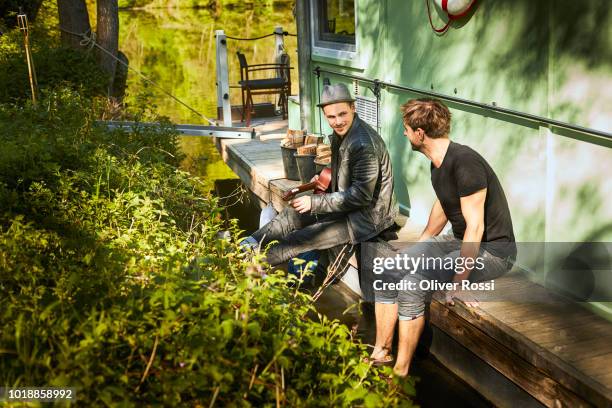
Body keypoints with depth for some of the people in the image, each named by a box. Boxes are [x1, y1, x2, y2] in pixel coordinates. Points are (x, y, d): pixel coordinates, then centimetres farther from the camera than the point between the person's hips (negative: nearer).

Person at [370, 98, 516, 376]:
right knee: (388, 271, -1)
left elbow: (475, 227, -25)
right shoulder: (438, 162, 6)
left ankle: (401, 373, -12)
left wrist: (459, 284, -23)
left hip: (492, 250, -9)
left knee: (413, 285, -26)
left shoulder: (465, 163, -24)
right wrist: (418, 248, 30)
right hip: (458, 240, 9)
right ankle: (380, 355, 8)